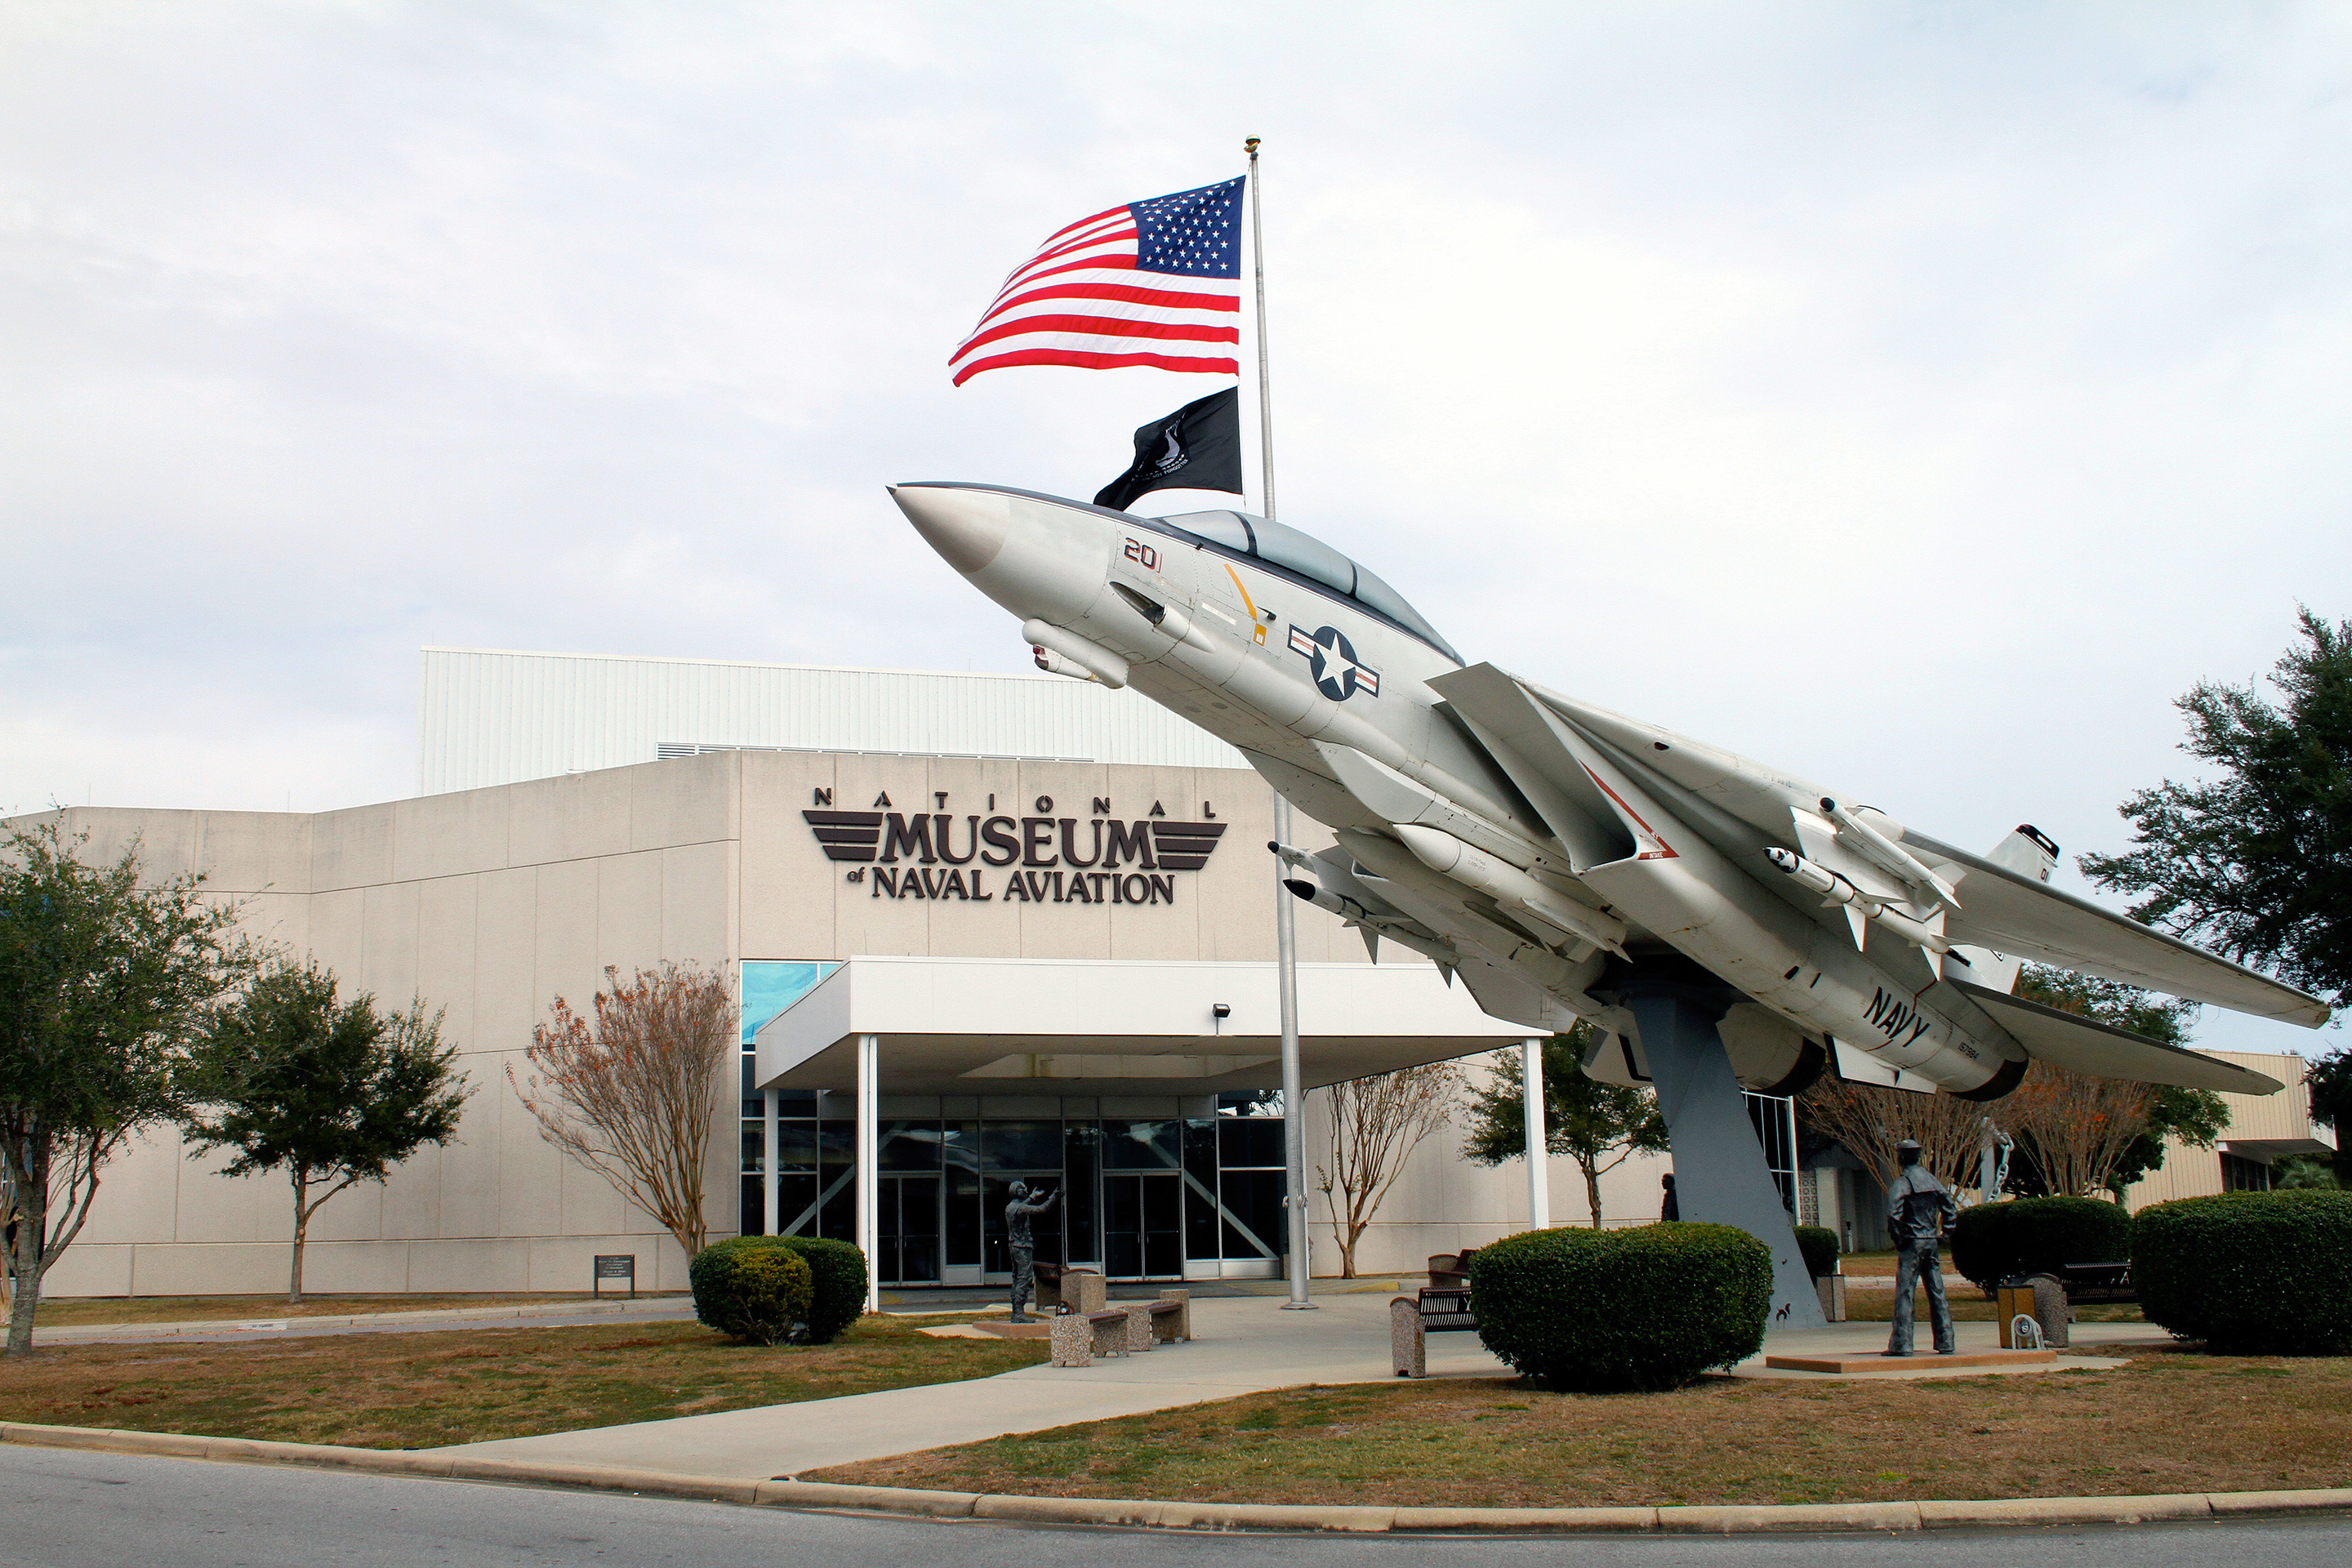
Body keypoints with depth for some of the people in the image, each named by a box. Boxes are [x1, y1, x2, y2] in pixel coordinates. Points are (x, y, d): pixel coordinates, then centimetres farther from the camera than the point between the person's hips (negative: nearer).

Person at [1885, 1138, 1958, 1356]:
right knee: (1937, 1293, 9)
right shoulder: (1932, 1180, 11)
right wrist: (1943, 1236, 15)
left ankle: (1901, 1344, -7)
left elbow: (1894, 1213, -23)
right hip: (1932, 1241, 6)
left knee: (1904, 1293, -4)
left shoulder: (1901, 1183, -10)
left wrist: (1898, 1238, -10)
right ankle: (1946, 1343, 9)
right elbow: (1951, 1210, 14)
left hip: (1911, 1243, -6)